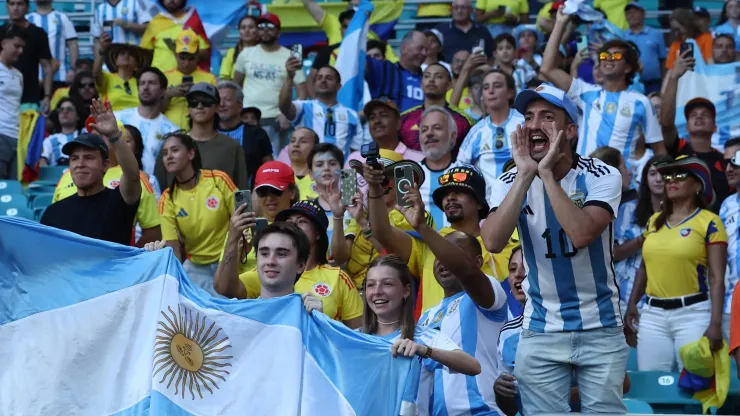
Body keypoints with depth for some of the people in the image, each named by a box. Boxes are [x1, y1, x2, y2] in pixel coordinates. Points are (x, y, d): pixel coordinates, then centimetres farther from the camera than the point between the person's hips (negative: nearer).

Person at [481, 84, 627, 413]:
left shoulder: (602, 176, -9)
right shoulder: (509, 183, -3)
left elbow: (582, 234, -27)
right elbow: (493, 242, -21)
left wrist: (547, 172, -24)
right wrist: (526, 175, -22)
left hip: (601, 328, -2)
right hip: (540, 332, 2)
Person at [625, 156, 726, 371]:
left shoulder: (709, 222, -4)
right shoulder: (654, 221, 13)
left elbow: (717, 278, -9)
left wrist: (715, 323, -15)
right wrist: (632, 303, 14)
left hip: (693, 313, -5)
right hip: (652, 314, 5)